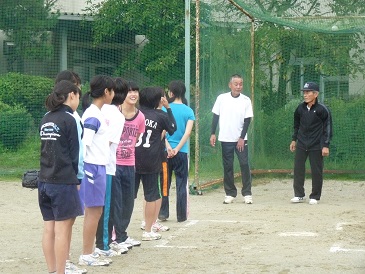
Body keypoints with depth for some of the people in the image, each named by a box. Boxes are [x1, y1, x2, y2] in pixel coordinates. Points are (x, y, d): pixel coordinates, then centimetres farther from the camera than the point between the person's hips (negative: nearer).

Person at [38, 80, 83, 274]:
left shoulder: (46, 119, 11)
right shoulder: (69, 119, -10)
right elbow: (74, 153, -8)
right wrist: (76, 178, 4)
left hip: (44, 180, 7)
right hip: (63, 181, -7)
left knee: (49, 228, 9)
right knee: (62, 229, -3)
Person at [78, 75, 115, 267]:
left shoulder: (97, 113, 12)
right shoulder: (93, 116, -16)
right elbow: (83, 144, -20)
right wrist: (82, 172, -21)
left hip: (99, 167, 9)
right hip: (93, 167, -9)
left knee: (94, 212, 13)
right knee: (94, 212, -3)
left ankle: (89, 253, 20)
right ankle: (86, 256, 4)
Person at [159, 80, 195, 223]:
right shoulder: (189, 111, 0)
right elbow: (187, 132, -11)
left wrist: (168, 147, -15)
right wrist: (177, 149, -13)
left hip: (165, 152, 0)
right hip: (182, 152, 0)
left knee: (164, 183, 10)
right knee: (181, 184, 7)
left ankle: (163, 213, 11)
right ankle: (181, 215, 8)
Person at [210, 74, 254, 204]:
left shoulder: (246, 100, -2)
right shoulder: (222, 98, -1)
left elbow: (247, 120, -3)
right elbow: (216, 116, 6)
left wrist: (242, 138, -9)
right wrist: (213, 134, 0)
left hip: (241, 139, -1)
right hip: (225, 139, 1)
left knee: (244, 165, -4)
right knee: (227, 166, 5)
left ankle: (247, 193, 4)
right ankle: (230, 193, 12)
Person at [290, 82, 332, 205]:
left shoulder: (322, 109, -10)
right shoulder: (300, 108, 4)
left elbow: (328, 128, -8)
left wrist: (326, 145, -11)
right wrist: (294, 140, 16)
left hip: (316, 145, -4)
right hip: (301, 144, 4)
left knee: (316, 171, 1)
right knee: (298, 168, 1)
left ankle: (315, 197, 11)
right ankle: (299, 195, 9)